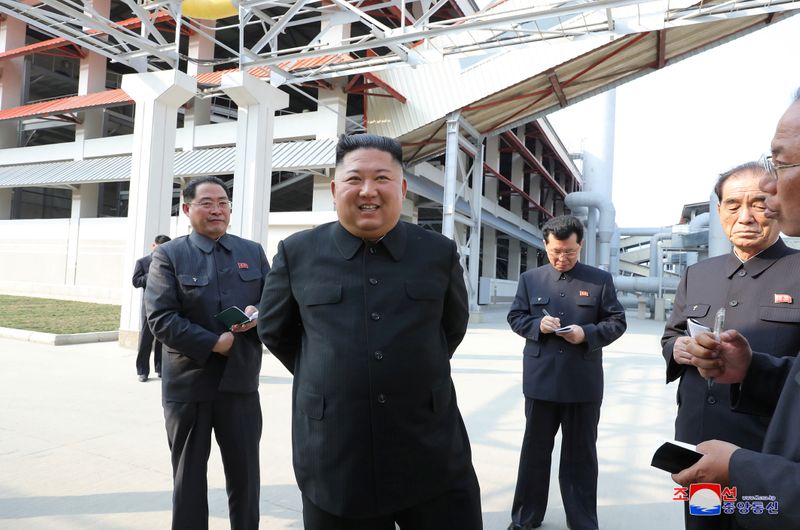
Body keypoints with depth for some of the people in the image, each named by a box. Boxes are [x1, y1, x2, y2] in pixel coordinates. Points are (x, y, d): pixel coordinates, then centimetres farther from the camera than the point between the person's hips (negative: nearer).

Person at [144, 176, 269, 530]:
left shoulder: (253, 252, 8)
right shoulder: (168, 255, -2)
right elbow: (160, 319, -12)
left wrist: (258, 314, -15)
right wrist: (214, 344, -20)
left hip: (241, 381, 2)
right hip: (188, 382, -2)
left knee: (244, 474, 14)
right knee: (188, 476, 15)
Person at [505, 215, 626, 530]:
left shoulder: (601, 279, 3)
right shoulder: (530, 279, 6)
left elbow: (617, 322, 2)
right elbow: (515, 317, 7)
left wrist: (588, 333, -16)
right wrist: (537, 324, -14)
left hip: (584, 383, -1)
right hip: (541, 381, 1)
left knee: (580, 454, 12)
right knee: (534, 450, 13)